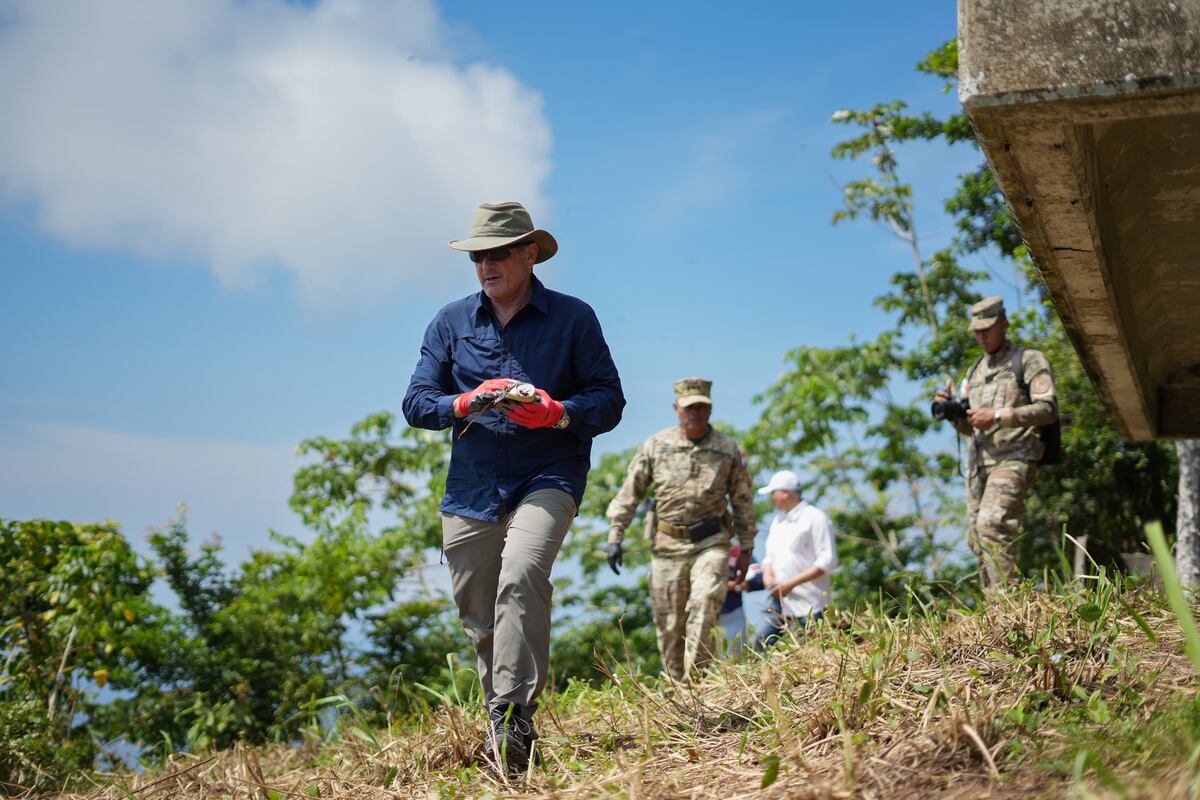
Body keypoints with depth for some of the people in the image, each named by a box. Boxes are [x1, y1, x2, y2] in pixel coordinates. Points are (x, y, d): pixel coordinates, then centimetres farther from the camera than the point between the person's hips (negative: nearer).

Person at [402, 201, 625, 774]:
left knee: (522, 575, -30)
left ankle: (513, 717, -27)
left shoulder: (573, 318, 4)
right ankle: (503, 740, 21)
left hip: (547, 476, -3)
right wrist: (467, 403, -12)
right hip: (471, 487, 4)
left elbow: (610, 399, 3)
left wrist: (559, 413, -17)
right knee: (478, 620, 5)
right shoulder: (451, 322, 12)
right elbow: (416, 402, 8)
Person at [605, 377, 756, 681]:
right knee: (669, 624, 3)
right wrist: (615, 536, -2)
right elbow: (629, 493, 5)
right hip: (668, 545, 1)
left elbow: (742, 500, 11)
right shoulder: (655, 446, 2)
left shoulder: (728, 449, 4)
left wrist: (747, 547, 10)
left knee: (703, 606, -21)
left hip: (711, 543, -1)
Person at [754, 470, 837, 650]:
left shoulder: (815, 518, -7)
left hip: (808, 608, -7)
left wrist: (791, 583, -16)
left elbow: (828, 561, -13)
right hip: (782, 604, 8)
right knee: (761, 644, -2)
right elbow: (770, 556, 24)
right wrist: (768, 575, 0)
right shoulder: (778, 520, 18)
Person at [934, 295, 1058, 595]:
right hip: (979, 461, 7)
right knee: (976, 537, 2)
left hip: (1014, 459, -7)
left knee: (991, 525, -24)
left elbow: (1048, 409, -8)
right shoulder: (975, 371, 23)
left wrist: (999, 416, -16)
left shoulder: (1028, 360, 3)